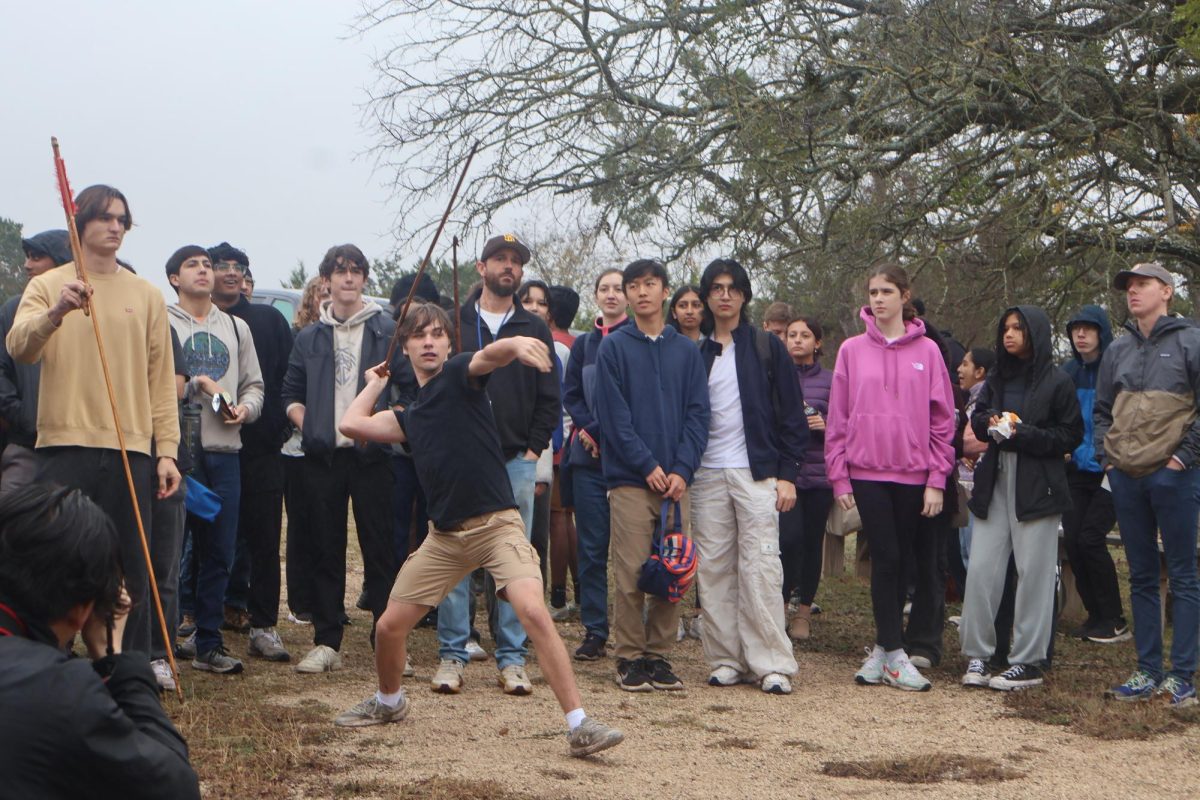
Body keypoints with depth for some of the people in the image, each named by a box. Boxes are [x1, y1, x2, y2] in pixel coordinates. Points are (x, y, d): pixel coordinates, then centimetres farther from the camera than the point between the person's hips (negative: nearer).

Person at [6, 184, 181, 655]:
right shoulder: (48, 286, 6)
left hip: (131, 450, 2)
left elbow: (161, 379, 9)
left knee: (133, 572, 4)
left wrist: (167, 449, 2)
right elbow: (18, 348, -11)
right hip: (65, 445, -2)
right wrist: (55, 312, -31)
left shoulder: (147, 295, 11)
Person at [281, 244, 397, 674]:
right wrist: (307, 424, 2)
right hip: (322, 457, 3)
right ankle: (326, 642, 10)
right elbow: (291, 393, 17)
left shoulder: (386, 331, 4)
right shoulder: (309, 337, 13)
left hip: (371, 455, -3)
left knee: (379, 549, -1)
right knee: (326, 551, 5)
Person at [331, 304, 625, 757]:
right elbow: (351, 424, 10)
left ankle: (579, 726, -21)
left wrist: (515, 344, -47)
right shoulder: (409, 417, 17)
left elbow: (491, 355, -24)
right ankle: (388, 702, 38)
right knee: (390, 626, 8)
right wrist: (375, 384, 23)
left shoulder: (459, 376, -1)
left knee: (534, 612, -25)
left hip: (497, 524, -6)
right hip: (446, 535, 6)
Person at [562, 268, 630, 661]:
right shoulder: (583, 343, 15)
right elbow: (570, 395, 12)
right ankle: (594, 630, 6)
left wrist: (605, 433, -10)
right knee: (592, 546, 2)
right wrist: (592, 431, -5)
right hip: (590, 455, 3)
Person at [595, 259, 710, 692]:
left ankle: (659, 654, 12)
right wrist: (648, 465, -11)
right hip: (630, 479, -3)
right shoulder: (614, 348, 3)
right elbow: (613, 415, -4)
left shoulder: (687, 350, 12)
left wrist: (682, 469, -6)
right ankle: (630, 657, 4)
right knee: (631, 573, -4)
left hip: (676, 479, 3)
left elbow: (698, 414, 6)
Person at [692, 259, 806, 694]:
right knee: (713, 569, 1)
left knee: (760, 568, -8)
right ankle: (727, 659, 7)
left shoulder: (767, 347, 5)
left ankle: (772, 664, -6)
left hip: (757, 472, -3)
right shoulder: (697, 353, 12)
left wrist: (787, 473, -5)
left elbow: (791, 413, 2)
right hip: (707, 475, 3)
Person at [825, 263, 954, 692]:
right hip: (867, 471, -1)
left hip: (913, 473, 1)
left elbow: (943, 420, 3)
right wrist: (839, 477, -1)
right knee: (886, 557, -7)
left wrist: (937, 479, -2)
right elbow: (837, 419, 4)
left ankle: (883, 648, 17)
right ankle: (895, 655, -4)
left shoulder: (926, 351, 3)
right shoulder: (852, 350, 4)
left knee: (902, 562, 7)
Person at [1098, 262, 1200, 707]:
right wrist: (1105, 455, 9)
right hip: (1126, 478, 6)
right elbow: (1102, 410, 21)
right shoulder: (1118, 350, 13)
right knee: (1141, 578, 10)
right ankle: (1147, 672, 16)